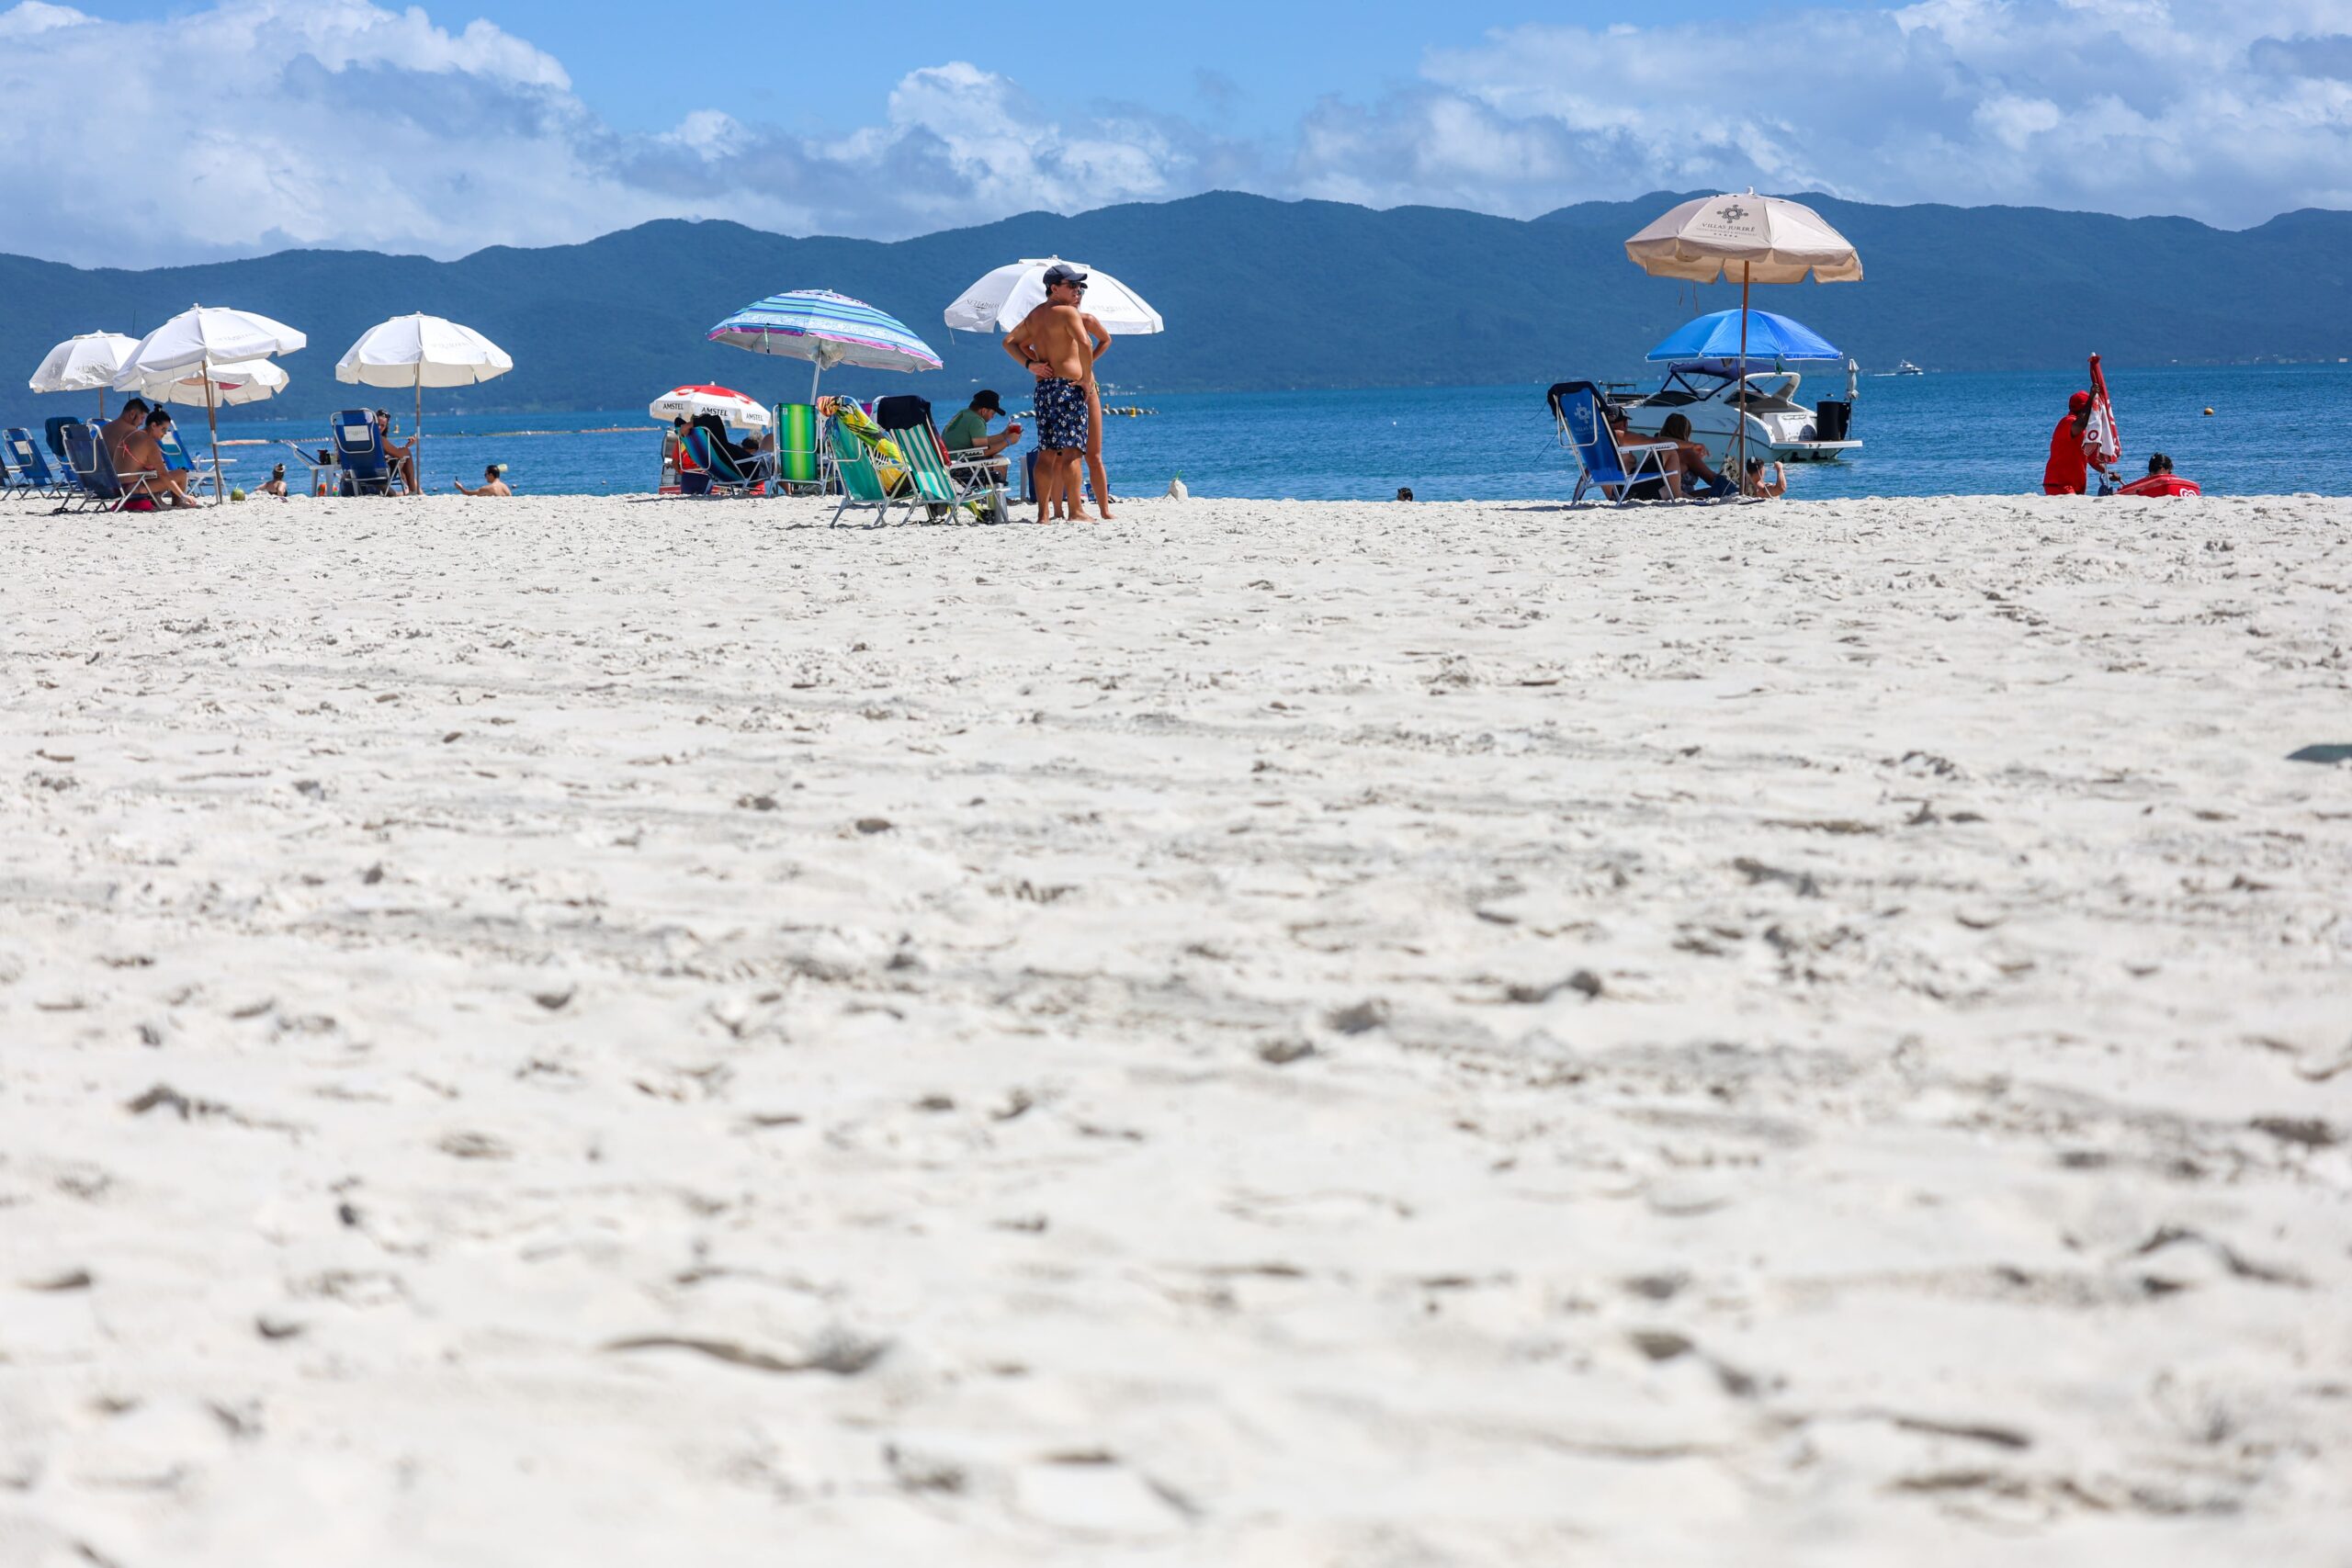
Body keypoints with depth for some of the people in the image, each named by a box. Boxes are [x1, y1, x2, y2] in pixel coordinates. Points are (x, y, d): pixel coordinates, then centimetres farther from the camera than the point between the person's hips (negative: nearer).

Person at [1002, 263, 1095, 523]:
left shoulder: (1034, 315, 17)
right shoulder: (1068, 312, -8)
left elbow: (1010, 342, 26)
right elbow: (1085, 343, -23)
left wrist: (1029, 364, 13)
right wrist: (1087, 378, -13)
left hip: (1042, 387, 8)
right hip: (1068, 386, -8)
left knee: (1047, 453, 8)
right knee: (1072, 450, -7)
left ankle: (1043, 513, 6)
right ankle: (1075, 511, -10)